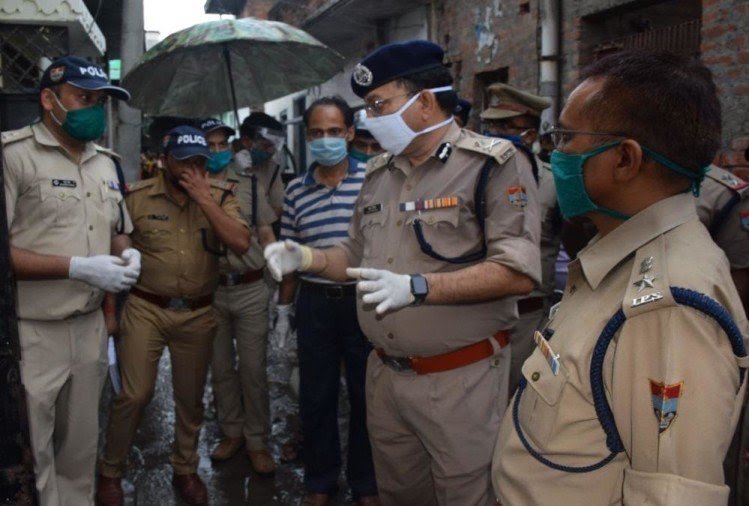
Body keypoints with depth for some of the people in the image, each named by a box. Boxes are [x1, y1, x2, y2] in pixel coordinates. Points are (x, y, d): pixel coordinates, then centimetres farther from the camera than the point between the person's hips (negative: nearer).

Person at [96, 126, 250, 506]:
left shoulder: (220, 196, -2)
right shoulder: (137, 197, -6)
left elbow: (241, 244, -16)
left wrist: (203, 198, -19)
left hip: (198, 314, 2)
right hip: (145, 309, -2)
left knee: (190, 398, 14)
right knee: (133, 395, -3)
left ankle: (185, 470, 34)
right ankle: (110, 473, 20)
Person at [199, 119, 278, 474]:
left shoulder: (249, 185, 5)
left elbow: (266, 235, 7)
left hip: (250, 289, 0)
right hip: (210, 291, 1)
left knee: (253, 368, 4)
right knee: (221, 368, 12)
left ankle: (256, 441, 16)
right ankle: (232, 432, 29)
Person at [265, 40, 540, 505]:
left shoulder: (493, 164, -12)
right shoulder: (378, 174, 11)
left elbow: (517, 272, -20)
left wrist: (417, 287, -27)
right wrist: (307, 257, 2)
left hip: (460, 380, -6)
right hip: (385, 375, 7)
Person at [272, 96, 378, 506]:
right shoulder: (296, 190, 4)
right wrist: (283, 310, 12)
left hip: (365, 302, -2)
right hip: (314, 304, 3)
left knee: (366, 395, 10)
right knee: (315, 396, 12)